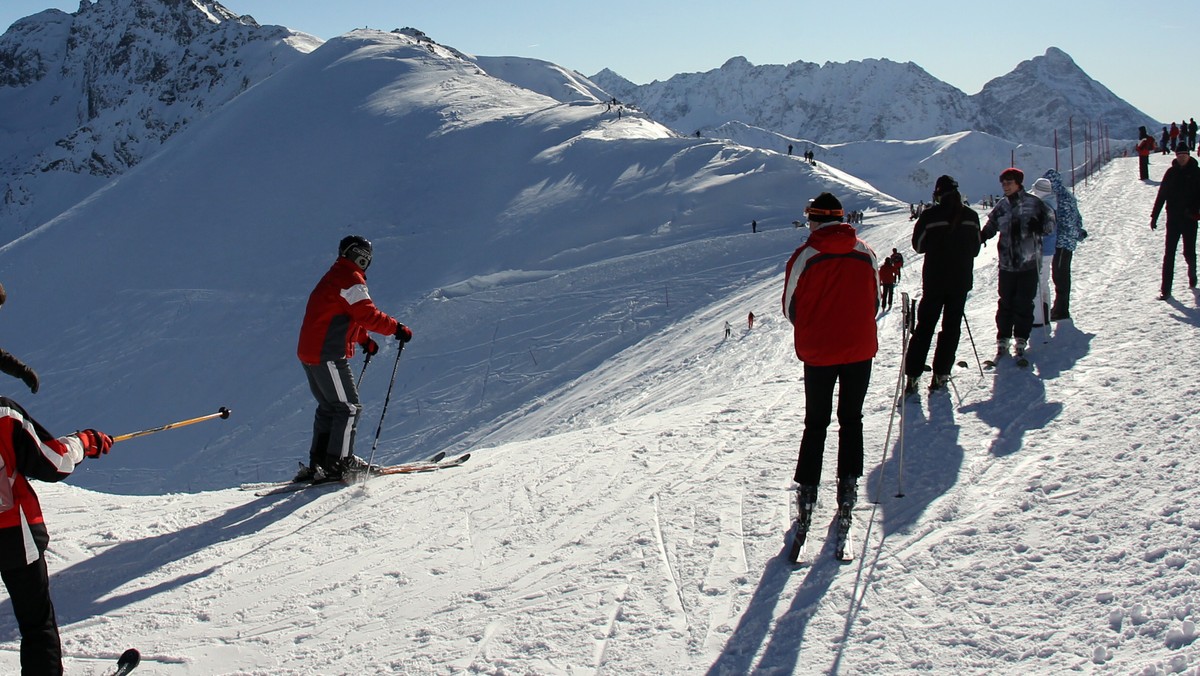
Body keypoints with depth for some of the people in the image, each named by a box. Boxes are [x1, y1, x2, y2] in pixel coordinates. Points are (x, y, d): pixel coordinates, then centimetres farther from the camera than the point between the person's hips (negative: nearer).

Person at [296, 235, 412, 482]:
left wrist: (364, 340, 30)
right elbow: (367, 314, -18)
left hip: (310, 353, 10)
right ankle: (338, 464, -7)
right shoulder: (350, 278, -9)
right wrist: (397, 329, -11)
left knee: (329, 407, 16)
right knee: (349, 407, -6)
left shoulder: (334, 277, 23)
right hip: (328, 355, -10)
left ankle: (318, 463, 18)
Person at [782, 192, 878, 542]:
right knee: (851, 421, 14)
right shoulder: (866, 253, -1)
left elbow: (790, 308, -1)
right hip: (860, 350, 1)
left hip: (818, 353, -1)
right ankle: (847, 490, 11)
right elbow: (874, 302, 8)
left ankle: (807, 494, 11)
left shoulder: (804, 256, -9)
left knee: (815, 425, 11)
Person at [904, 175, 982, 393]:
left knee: (925, 326, 7)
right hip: (961, 280, 1)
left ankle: (912, 376, 3)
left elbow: (918, 245, 0)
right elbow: (975, 249, 9)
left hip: (934, 279, -1)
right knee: (952, 326, 10)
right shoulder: (971, 216, -2)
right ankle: (940, 375, 7)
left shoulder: (930, 215, -10)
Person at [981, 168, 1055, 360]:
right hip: (1007, 263, 3)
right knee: (1005, 303, 4)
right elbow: (991, 227, 17)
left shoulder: (1033, 203, -2)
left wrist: (1039, 226, -20)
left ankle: (1021, 340, 9)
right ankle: (1002, 339, 13)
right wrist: (981, 236, -3)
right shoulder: (1001, 207, 9)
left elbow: (1050, 222, 2)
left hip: (1029, 262, -3)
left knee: (1024, 303, -1)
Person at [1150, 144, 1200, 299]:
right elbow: (1161, 195, 4)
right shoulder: (1171, 172, 3)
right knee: (1169, 254, -4)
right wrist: (1154, 216, 1)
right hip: (1173, 218, 1)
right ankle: (1166, 289, -4)